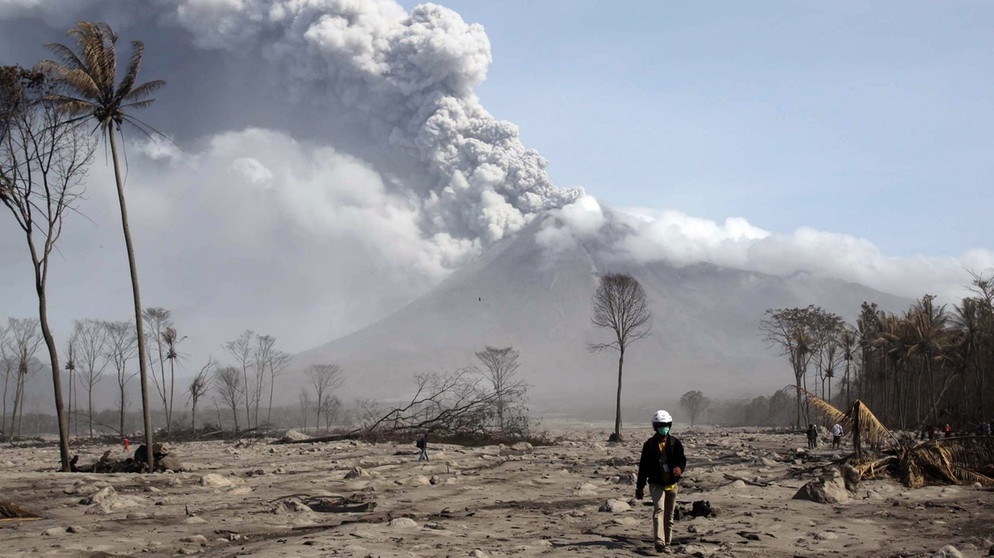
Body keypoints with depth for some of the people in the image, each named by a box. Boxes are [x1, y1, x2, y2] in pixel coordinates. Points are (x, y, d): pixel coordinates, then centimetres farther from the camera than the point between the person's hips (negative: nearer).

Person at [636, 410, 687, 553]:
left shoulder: (675, 442, 2)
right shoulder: (649, 444, -3)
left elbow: (681, 458, -6)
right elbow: (643, 466, 1)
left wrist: (679, 467, -32)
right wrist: (639, 487, 2)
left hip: (672, 483, 3)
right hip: (656, 484, -3)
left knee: (669, 515, 13)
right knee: (659, 510, -20)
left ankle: (667, 541, 26)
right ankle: (659, 542, -28)